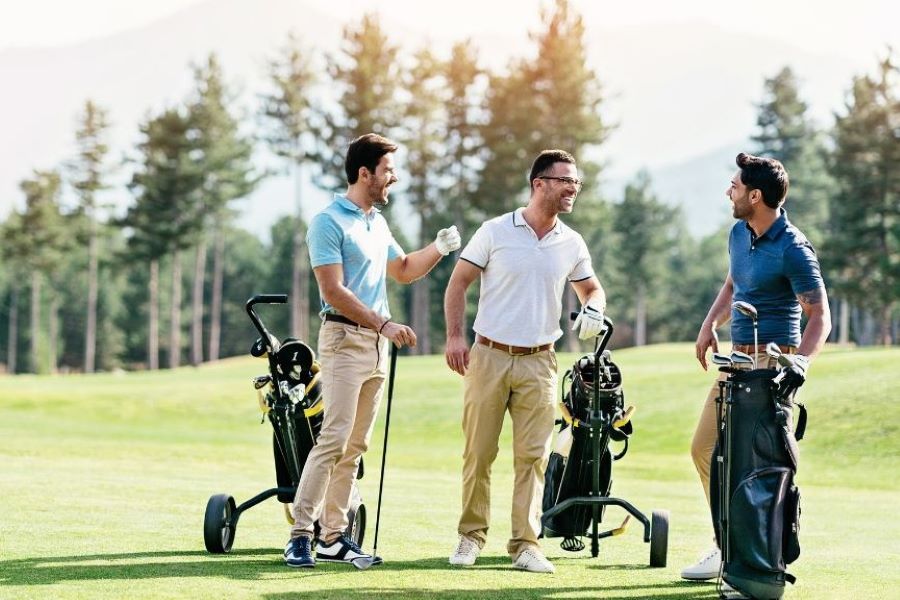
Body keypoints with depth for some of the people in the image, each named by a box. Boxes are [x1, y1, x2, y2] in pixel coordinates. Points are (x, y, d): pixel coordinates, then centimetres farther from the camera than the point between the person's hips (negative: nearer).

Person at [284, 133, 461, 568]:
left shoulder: (378, 222, 17)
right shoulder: (329, 223, -10)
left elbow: (403, 271, 30)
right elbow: (333, 292, -16)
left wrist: (439, 249, 14)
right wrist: (384, 325, -19)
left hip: (378, 343, 8)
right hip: (344, 338, -8)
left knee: (355, 445, 6)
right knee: (334, 438, -15)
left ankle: (333, 536, 9)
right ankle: (300, 535, -14)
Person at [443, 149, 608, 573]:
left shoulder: (572, 244, 7)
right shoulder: (495, 232, -2)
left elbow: (591, 287, 22)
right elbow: (459, 283, 1)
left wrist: (593, 309, -1)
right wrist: (454, 336, -9)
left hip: (539, 363, 2)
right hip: (489, 357, -2)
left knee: (533, 457, -1)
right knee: (478, 453, 2)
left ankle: (525, 544, 3)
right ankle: (471, 535, 15)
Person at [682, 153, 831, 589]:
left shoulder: (793, 250, -16)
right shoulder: (738, 234, 10)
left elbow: (819, 315, -17)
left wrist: (800, 362, -31)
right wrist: (710, 323, 12)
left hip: (773, 361, -9)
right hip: (737, 358, 9)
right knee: (704, 448, 12)